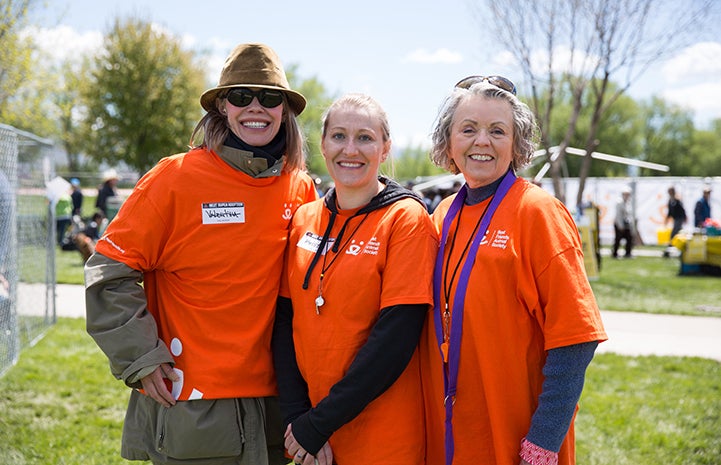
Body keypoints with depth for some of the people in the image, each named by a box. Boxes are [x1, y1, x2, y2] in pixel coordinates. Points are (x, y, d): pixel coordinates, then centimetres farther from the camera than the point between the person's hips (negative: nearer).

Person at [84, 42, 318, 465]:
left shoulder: (300, 188, 2)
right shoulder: (176, 179, -10)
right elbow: (110, 272, -6)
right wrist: (141, 359, -11)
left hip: (271, 406, 4)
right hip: (187, 408, -4)